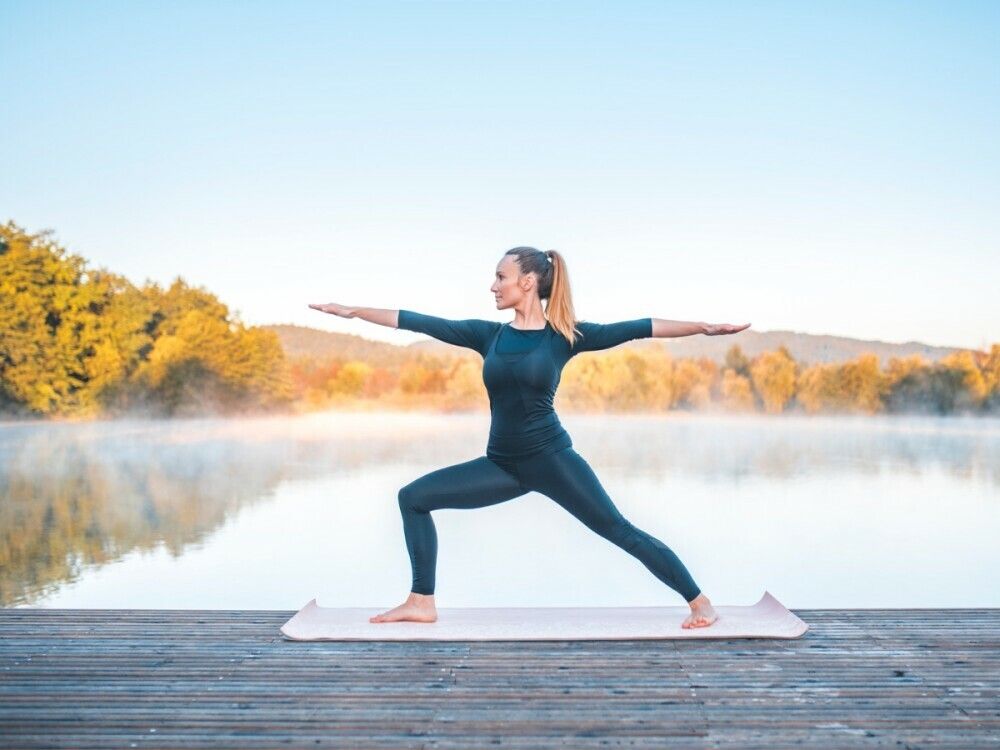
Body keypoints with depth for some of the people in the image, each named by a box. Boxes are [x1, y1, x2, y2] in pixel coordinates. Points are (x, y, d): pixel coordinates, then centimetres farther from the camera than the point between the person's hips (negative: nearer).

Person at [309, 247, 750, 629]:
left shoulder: (565, 336, -5)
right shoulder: (488, 335, 5)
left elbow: (637, 328, -9)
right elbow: (419, 322, 6)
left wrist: (703, 327, -14)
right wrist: (352, 311, 8)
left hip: (552, 458, -5)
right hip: (501, 464, 5)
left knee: (619, 530, -6)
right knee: (413, 497, 1)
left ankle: (700, 603, 7)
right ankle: (421, 602, 8)